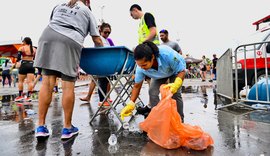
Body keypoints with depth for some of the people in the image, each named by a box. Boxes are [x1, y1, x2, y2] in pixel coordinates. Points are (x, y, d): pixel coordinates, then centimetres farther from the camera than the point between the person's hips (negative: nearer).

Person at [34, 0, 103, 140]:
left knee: (47, 82, 0)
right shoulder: (87, 11, 25)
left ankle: (41, 127, 1)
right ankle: (67, 128, 3)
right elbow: (97, 41, 18)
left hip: (48, 36, 4)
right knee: (68, 86, -4)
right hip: (70, 42, -4)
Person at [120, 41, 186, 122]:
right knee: (152, 92, -15)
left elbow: (182, 71, -31)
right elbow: (137, 86, -19)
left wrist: (176, 84, -51)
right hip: (159, 75, 3)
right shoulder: (141, 67, -32)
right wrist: (131, 104, -25)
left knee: (175, 93, -18)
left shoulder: (168, 54, -44)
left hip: (175, 70, -3)